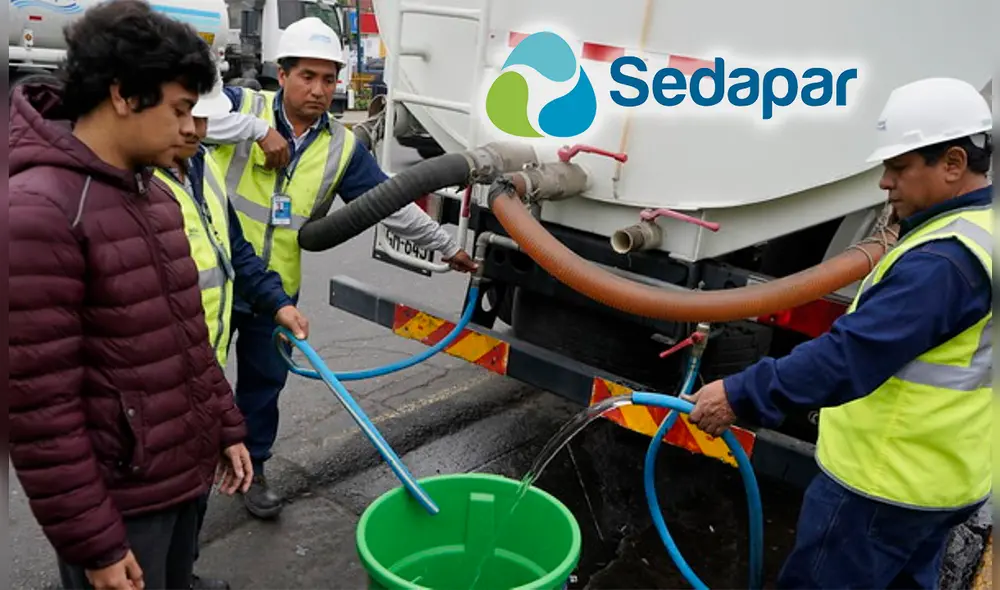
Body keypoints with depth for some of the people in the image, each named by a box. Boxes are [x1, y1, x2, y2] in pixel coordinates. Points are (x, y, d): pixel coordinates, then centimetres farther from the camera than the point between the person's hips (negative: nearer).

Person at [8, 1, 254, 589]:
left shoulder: (155, 195, 7)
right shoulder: (37, 213, -21)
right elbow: (38, 407, -21)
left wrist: (227, 427, 14)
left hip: (187, 472, 8)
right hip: (120, 502, -7)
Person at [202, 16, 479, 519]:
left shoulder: (342, 147, 0)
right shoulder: (243, 105, -8)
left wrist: (447, 248, 1)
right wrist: (258, 130, -26)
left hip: (277, 289, 3)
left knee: (264, 381, 15)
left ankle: (252, 466, 36)